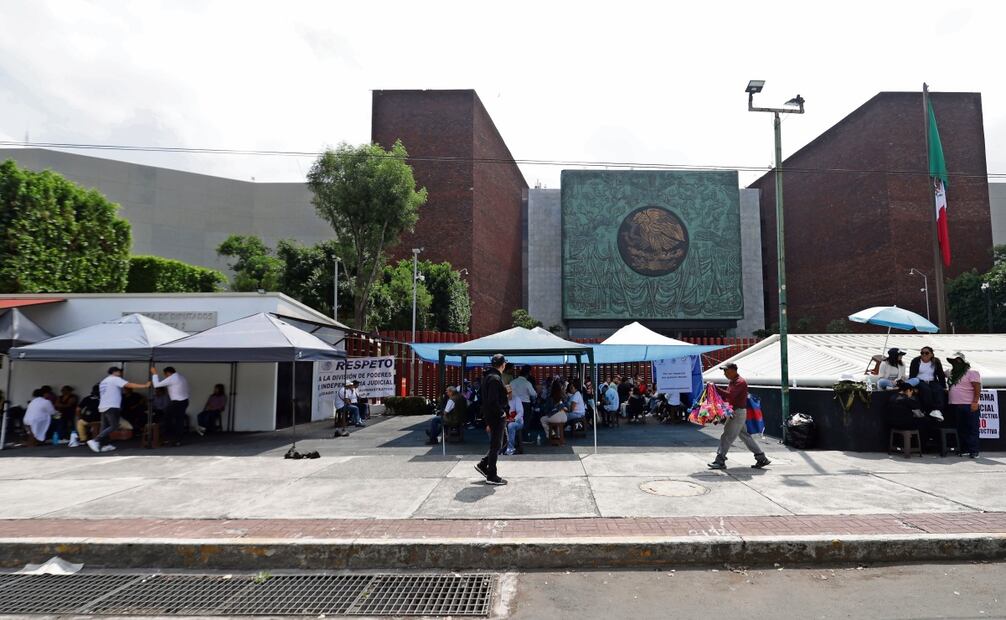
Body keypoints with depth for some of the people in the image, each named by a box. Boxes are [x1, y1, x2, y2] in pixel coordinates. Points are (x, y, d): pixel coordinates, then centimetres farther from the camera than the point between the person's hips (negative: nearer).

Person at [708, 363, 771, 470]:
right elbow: (727, 396, 16)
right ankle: (762, 458, 21)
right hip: (734, 413, 10)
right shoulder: (733, 381, 16)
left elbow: (730, 395, -28)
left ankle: (720, 461, -5)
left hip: (738, 413, -10)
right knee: (745, 436, 14)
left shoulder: (740, 382, -15)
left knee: (726, 437, -8)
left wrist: (716, 388, -28)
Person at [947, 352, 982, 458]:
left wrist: (975, 402, -18)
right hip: (956, 406, 8)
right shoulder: (953, 374, 19)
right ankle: (964, 449, 15)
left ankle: (974, 451, -1)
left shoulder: (971, 372, -4)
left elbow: (977, 389, -11)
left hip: (969, 406, -8)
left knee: (972, 429, -3)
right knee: (961, 429, 10)